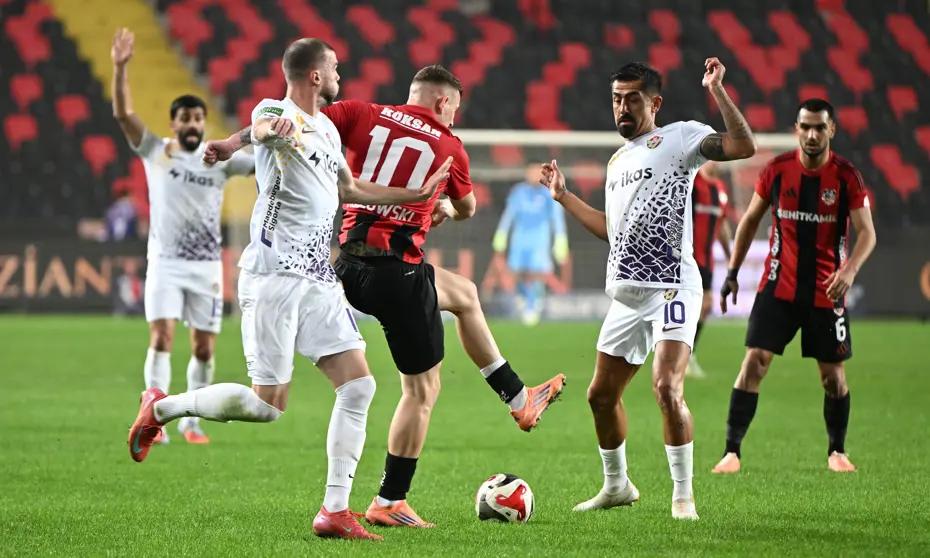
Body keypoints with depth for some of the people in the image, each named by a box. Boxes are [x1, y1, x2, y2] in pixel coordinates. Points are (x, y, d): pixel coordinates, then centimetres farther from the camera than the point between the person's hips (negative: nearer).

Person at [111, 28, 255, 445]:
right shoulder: (155, 152, -1)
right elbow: (122, 113, -11)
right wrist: (120, 68, -22)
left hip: (206, 265, 2)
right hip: (165, 262, -2)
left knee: (204, 348, 4)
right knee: (161, 338, -14)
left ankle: (192, 422, 19)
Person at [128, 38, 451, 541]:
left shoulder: (327, 129, 19)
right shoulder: (274, 113, -8)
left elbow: (348, 190, 35)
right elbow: (264, 128, -35)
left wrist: (417, 194, 36)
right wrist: (277, 128, -59)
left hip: (320, 281, 8)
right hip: (274, 277, -8)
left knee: (358, 385, -5)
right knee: (268, 403, -8)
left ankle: (334, 512, -3)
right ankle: (161, 406, 15)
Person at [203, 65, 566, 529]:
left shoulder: (366, 116, 6)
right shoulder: (448, 146, 1)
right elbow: (467, 208, 21)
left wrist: (234, 142, -9)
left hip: (350, 266, 7)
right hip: (397, 272, -7)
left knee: (464, 294, 30)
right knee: (422, 388, 7)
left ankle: (519, 398, 41)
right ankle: (389, 503, 8)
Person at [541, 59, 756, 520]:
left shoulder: (679, 138, -3)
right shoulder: (617, 162, 21)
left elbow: (744, 146, -19)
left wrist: (716, 90, -22)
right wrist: (564, 197, 30)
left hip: (671, 287, -8)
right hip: (627, 293, 8)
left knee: (667, 387, -21)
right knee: (601, 394, 11)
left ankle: (683, 494, -10)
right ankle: (616, 486, 30)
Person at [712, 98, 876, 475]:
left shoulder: (846, 176, -8)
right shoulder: (777, 170, -3)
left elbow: (866, 232, -10)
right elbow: (750, 220, 9)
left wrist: (850, 270, -29)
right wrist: (732, 272, 6)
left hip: (826, 294, 0)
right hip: (778, 288, 0)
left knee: (833, 374, 6)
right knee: (754, 362, -10)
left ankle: (837, 452, 26)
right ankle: (732, 451, -7)